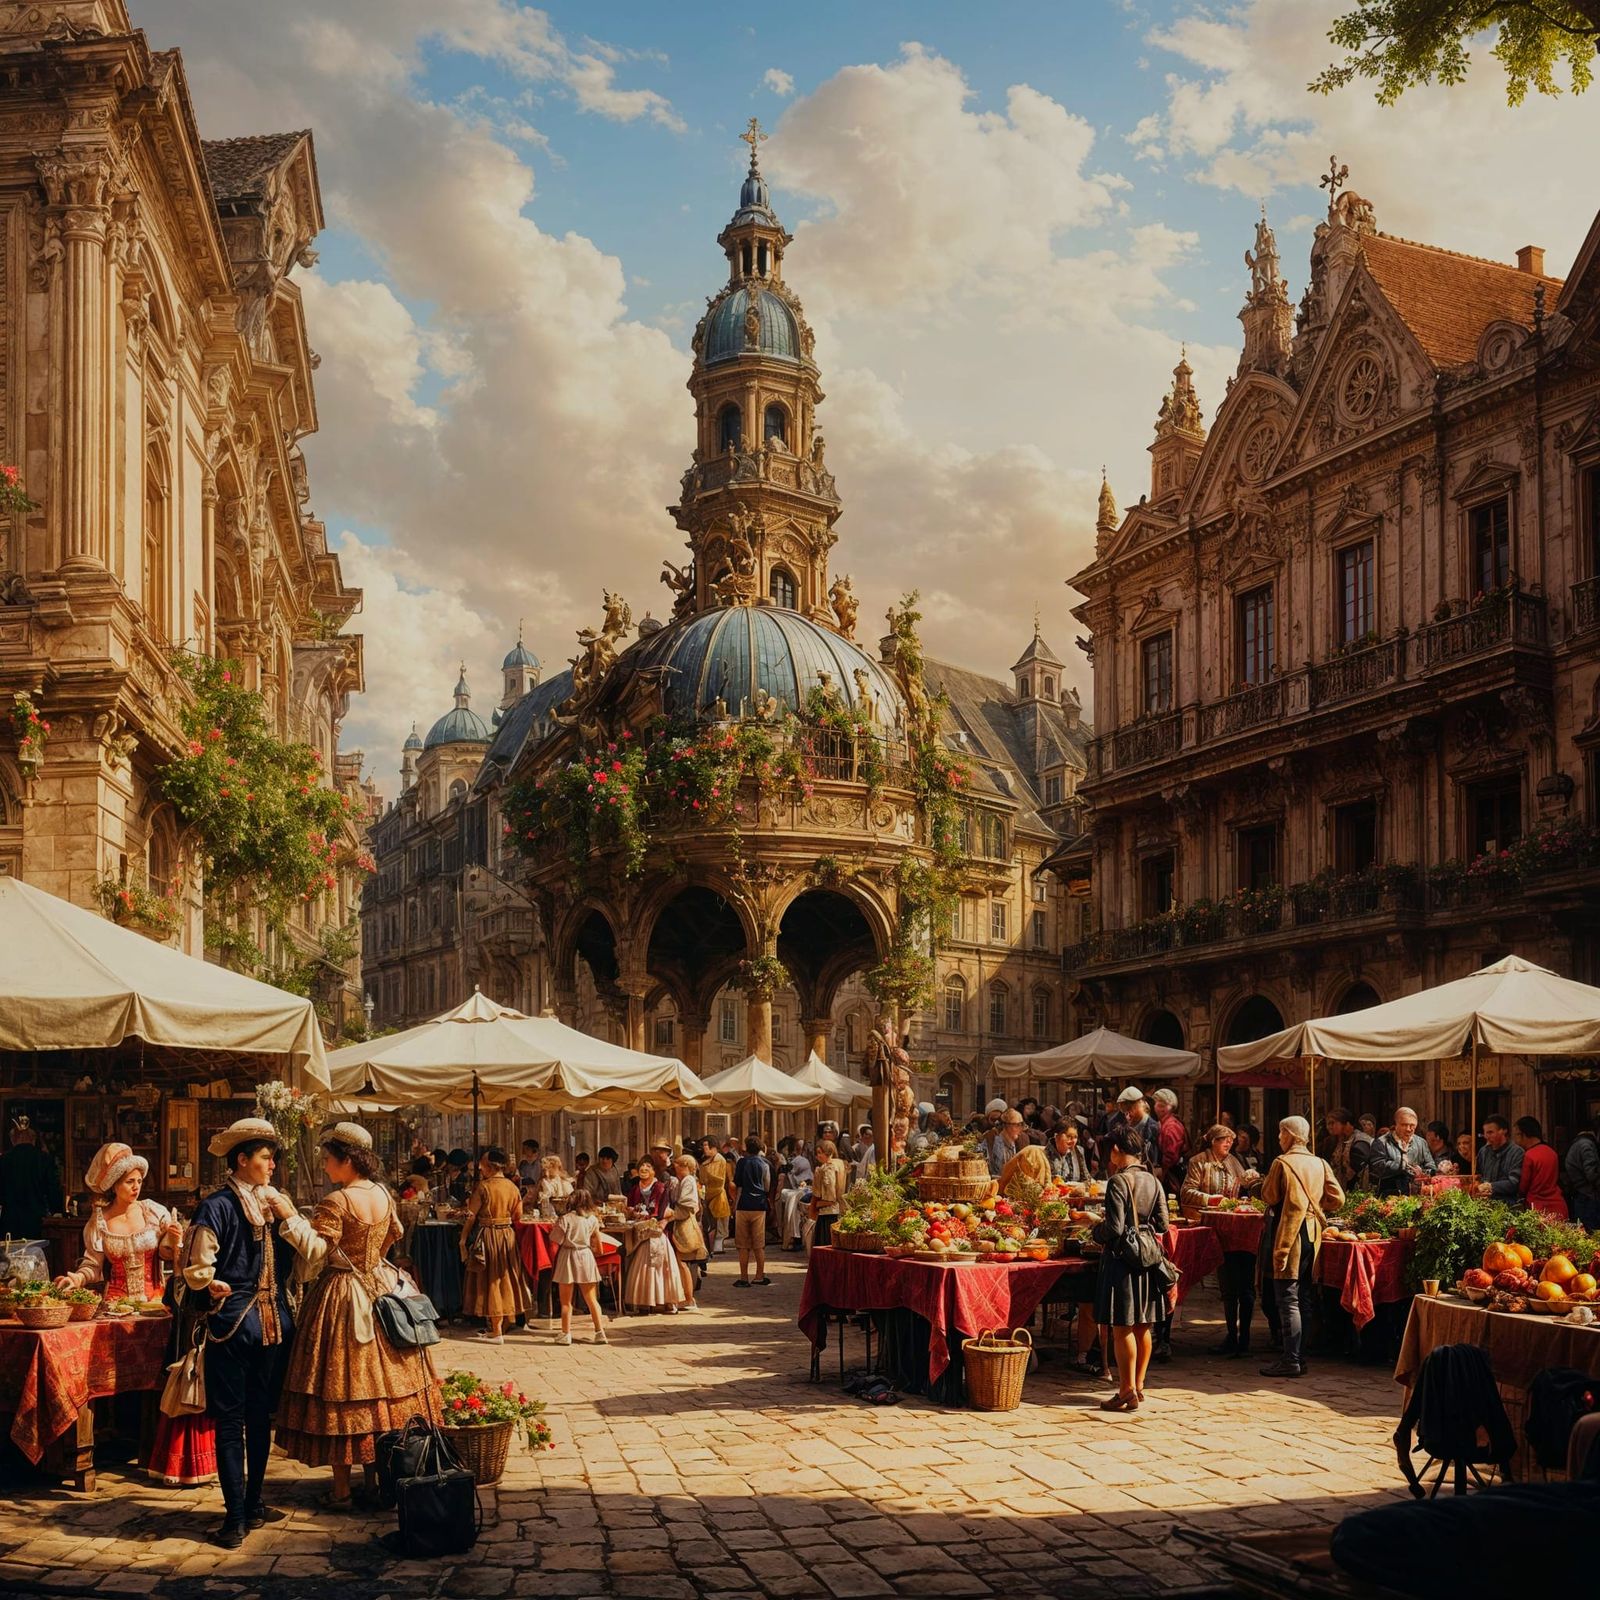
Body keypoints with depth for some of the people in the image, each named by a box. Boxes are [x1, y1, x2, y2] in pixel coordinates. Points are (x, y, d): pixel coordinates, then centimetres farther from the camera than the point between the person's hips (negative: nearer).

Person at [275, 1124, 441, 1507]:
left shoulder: (336, 1202, -19)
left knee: (340, 1390, 0)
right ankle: (377, 1472, 20)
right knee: (380, 1375, 13)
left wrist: (290, 1218, -23)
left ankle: (342, 1489, 3)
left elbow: (316, 1249, -26)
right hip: (381, 1287, 7)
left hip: (342, 1297, -7)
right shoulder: (383, 1195, 4)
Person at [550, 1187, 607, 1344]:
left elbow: (555, 1240, -11)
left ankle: (566, 1334, 8)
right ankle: (600, 1332, 7)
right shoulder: (593, 1219, -1)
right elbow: (597, 1241, 9)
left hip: (568, 1257, -4)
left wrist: (556, 1227, 6)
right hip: (586, 1256, 4)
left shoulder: (565, 1218, -14)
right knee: (592, 1299, 10)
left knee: (566, 1301, 7)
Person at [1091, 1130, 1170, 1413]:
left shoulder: (1118, 1181, -15)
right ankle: (1138, 1386, 21)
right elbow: (1162, 1224, 6)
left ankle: (1128, 1392, 0)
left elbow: (1114, 1228, -18)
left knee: (1122, 1328, -2)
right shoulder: (1153, 1182, 5)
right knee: (1143, 1325, 13)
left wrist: (1097, 1229, 1)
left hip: (1122, 1257, -7)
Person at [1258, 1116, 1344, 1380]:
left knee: (1288, 1301, -5)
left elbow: (1269, 1196, -7)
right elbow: (1337, 1198, 5)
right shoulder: (1320, 1164, 8)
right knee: (1303, 1299, 12)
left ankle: (1291, 1361, -7)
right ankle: (1300, 1356, 16)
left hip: (1288, 1235, -7)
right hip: (1312, 1235, 7)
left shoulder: (1282, 1163, -11)